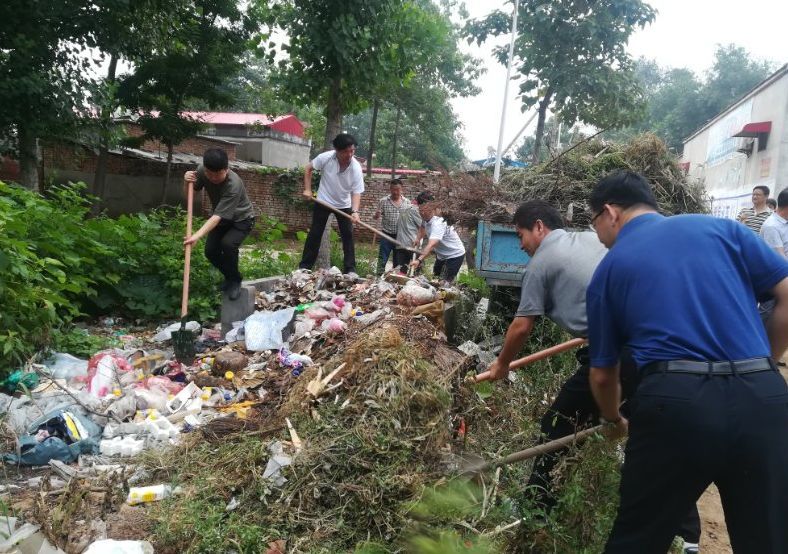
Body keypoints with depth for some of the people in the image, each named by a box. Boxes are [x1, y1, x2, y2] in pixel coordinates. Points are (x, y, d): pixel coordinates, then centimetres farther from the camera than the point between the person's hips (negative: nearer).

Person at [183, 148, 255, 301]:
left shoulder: (234, 185, -38)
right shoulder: (202, 171, -20)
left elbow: (218, 216, -42)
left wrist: (197, 235, -53)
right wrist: (187, 182, -28)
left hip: (242, 219, -6)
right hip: (222, 219, 6)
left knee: (228, 244, -29)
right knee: (210, 251, -7)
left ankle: (235, 280, -5)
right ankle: (229, 276, 21)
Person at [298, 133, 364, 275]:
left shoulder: (356, 168, -23)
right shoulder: (325, 157, -24)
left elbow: (356, 192, -21)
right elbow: (308, 169, -5)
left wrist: (355, 211, -37)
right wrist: (307, 189, -11)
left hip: (344, 205, 1)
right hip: (323, 201, -1)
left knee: (348, 235, -1)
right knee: (314, 234, 3)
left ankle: (350, 269, 7)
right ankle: (304, 266, 11)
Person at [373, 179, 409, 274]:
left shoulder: (407, 203, 2)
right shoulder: (383, 201, -3)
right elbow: (376, 216, 0)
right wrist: (376, 215, -22)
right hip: (387, 235, -2)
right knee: (382, 258, 3)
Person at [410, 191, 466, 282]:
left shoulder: (438, 224, -35)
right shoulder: (426, 218, -8)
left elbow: (431, 245, -50)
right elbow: (423, 228, 17)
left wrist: (419, 260, -63)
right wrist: (418, 238, -4)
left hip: (454, 255, -9)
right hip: (441, 255, 9)